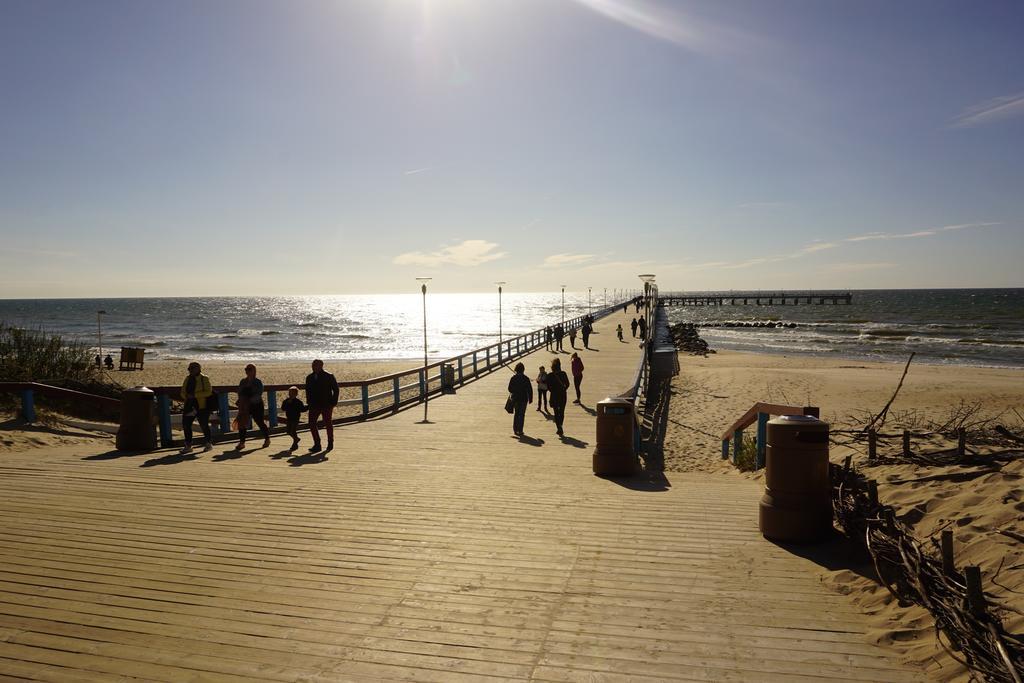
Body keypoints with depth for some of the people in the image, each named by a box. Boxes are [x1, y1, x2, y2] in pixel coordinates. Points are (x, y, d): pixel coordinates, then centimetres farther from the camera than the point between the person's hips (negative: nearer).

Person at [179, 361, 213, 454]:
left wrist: (195, 395, -21)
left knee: (204, 425, 2)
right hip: (189, 406, 6)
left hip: (201, 406, -6)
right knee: (186, 425, 2)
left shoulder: (204, 379, -6)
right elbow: (183, 392, 15)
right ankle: (188, 446, 11)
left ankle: (208, 444, 18)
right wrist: (187, 396, -7)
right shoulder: (188, 379, 13)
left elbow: (208, 392, -15)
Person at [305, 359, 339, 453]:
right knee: (311, 424, -4)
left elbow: (335, 389, -4)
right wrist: (309, 402, 7)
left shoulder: (329, 376, -6)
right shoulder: (309, 377, 8)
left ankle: (330, 443, 24)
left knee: (327, 424, 5)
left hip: (326, 405, -4)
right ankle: (317, 444, 4)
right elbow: (308, 391, 17)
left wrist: (333, 403, -9)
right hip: (314, 405, 4)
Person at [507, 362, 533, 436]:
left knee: (516, 414, 16)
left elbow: (509, 389, 0)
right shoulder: (526, 378, -9)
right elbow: (530, 389, -7)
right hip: (523, 399, -2)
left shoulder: (513, 378, -4)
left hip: (515, 399, 3)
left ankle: (515, 430, 16)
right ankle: (520, 431, 1)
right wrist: (530, 399, 2)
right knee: (522, 414, 3)